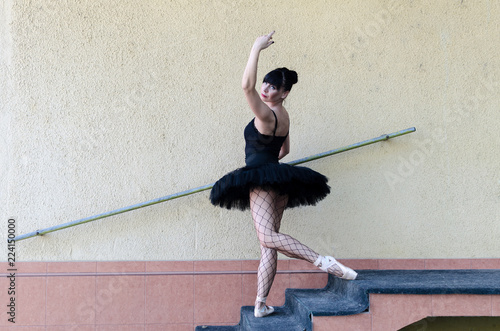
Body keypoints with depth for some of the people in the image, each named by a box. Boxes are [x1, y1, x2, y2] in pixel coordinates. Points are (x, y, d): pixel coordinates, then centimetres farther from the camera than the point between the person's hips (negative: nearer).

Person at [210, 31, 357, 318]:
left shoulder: (266, 115, -13)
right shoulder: (283, 115, 17)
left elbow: (247, 85, -25)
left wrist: (257, 48, -18)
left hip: (263, 180, -10)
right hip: (279, 184, 10)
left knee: (268, 237, -24)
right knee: (268, 247, 6)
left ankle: (324, 262, -29)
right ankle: (261, 304, 7)